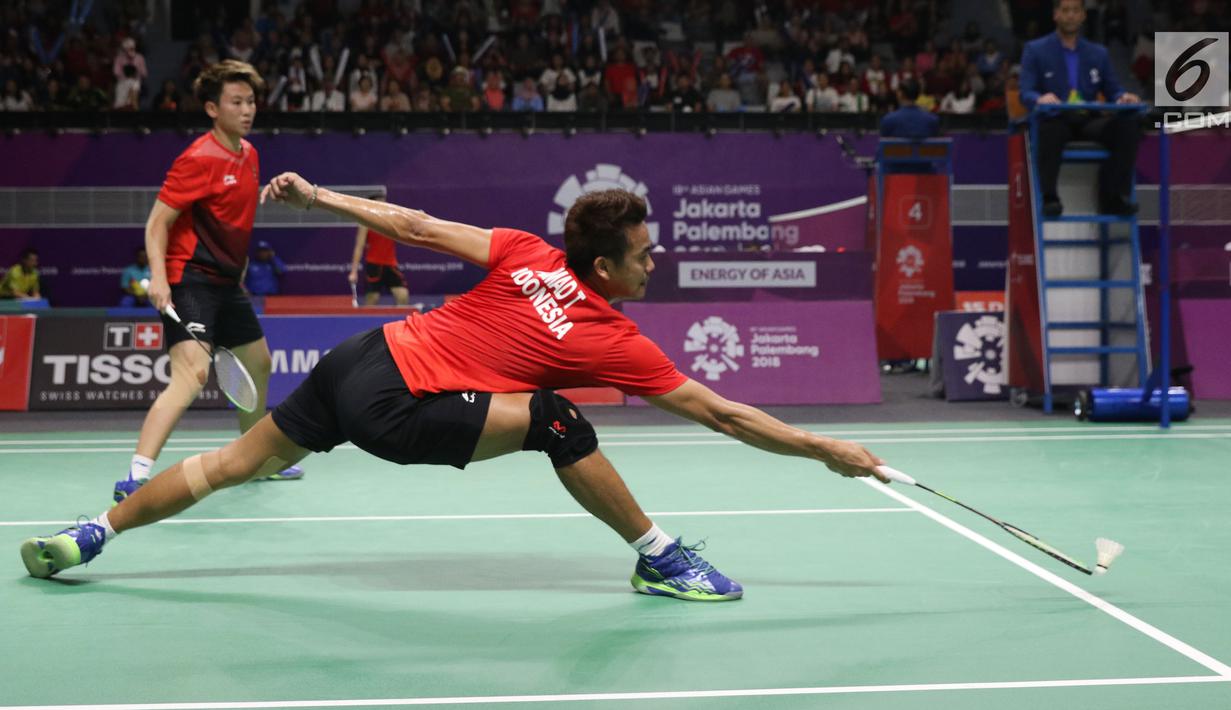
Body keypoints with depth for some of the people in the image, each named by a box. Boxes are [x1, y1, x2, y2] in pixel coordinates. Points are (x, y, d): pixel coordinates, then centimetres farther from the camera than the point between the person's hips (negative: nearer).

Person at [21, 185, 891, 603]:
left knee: (234, 460, 21)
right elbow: (718, 411, -6)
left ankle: (89, 536, 32)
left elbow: (419, 227, 3)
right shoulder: (614, 340, -10)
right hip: (395, 410, -7)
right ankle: (661, 559, -5)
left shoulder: (527, 254, 3)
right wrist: (827, 449, 2)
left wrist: (318, 196, 12)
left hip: (361, 357, 7)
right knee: (556, 419, -14)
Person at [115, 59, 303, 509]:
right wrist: (158, 276, -27)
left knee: (258, 364, 22)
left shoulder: (248, 154, 11)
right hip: (191, 279, -10)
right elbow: (158, 221, -17)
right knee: (192, 373, -26)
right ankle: (136, 479, -32)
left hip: (226, 282, 10)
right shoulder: (200, 159, -16)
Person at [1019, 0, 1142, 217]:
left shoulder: (1099, 53, 20)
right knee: (1050, 126, -42)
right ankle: (1049, 197, -40)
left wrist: (1124, 97, -11)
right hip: (1055, 120, -4)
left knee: (1128, 124, -27)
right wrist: (1040, 98, -27)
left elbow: (1113, 91, 15)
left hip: (1089, 121, 4)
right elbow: (1026, 93, -2)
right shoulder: (1035, 50, 9)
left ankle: (1113, 196, -26)